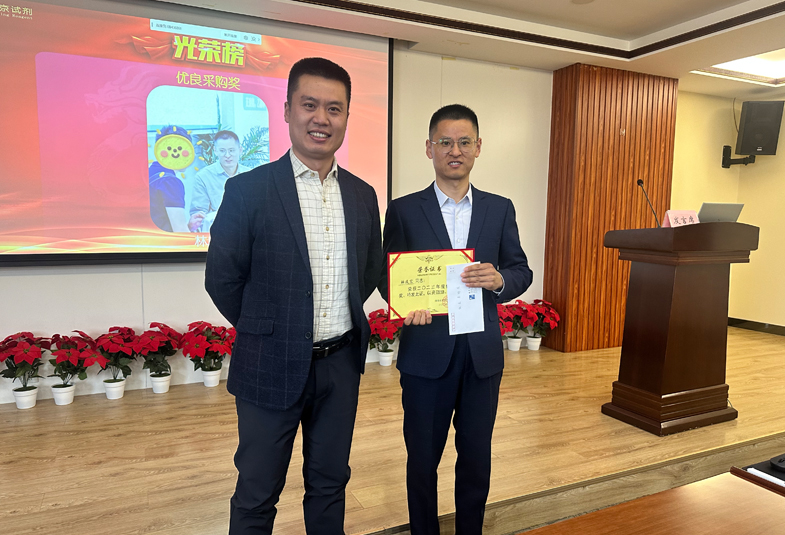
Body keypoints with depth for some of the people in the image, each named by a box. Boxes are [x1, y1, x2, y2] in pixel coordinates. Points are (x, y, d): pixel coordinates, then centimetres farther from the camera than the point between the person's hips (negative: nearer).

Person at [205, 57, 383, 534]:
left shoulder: (362, 195, 3)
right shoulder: (248, 190, -10)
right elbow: (222, 279, -4)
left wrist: (340, 316, 9)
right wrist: (264, 332, 4)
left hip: (342, 365, 4)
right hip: (273, 368, -3)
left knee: (330, 485, 20)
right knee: (257, 495, 14)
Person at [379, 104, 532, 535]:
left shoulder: (500, 209, 6)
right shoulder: (403, 210, 0)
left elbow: (522, 270, 6)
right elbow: (387, 277, 0)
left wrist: (499, 280, -17)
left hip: (482, 353, 2)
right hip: (426, 352, -2)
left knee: (477, 458, 16)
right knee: (422, 459, 13)